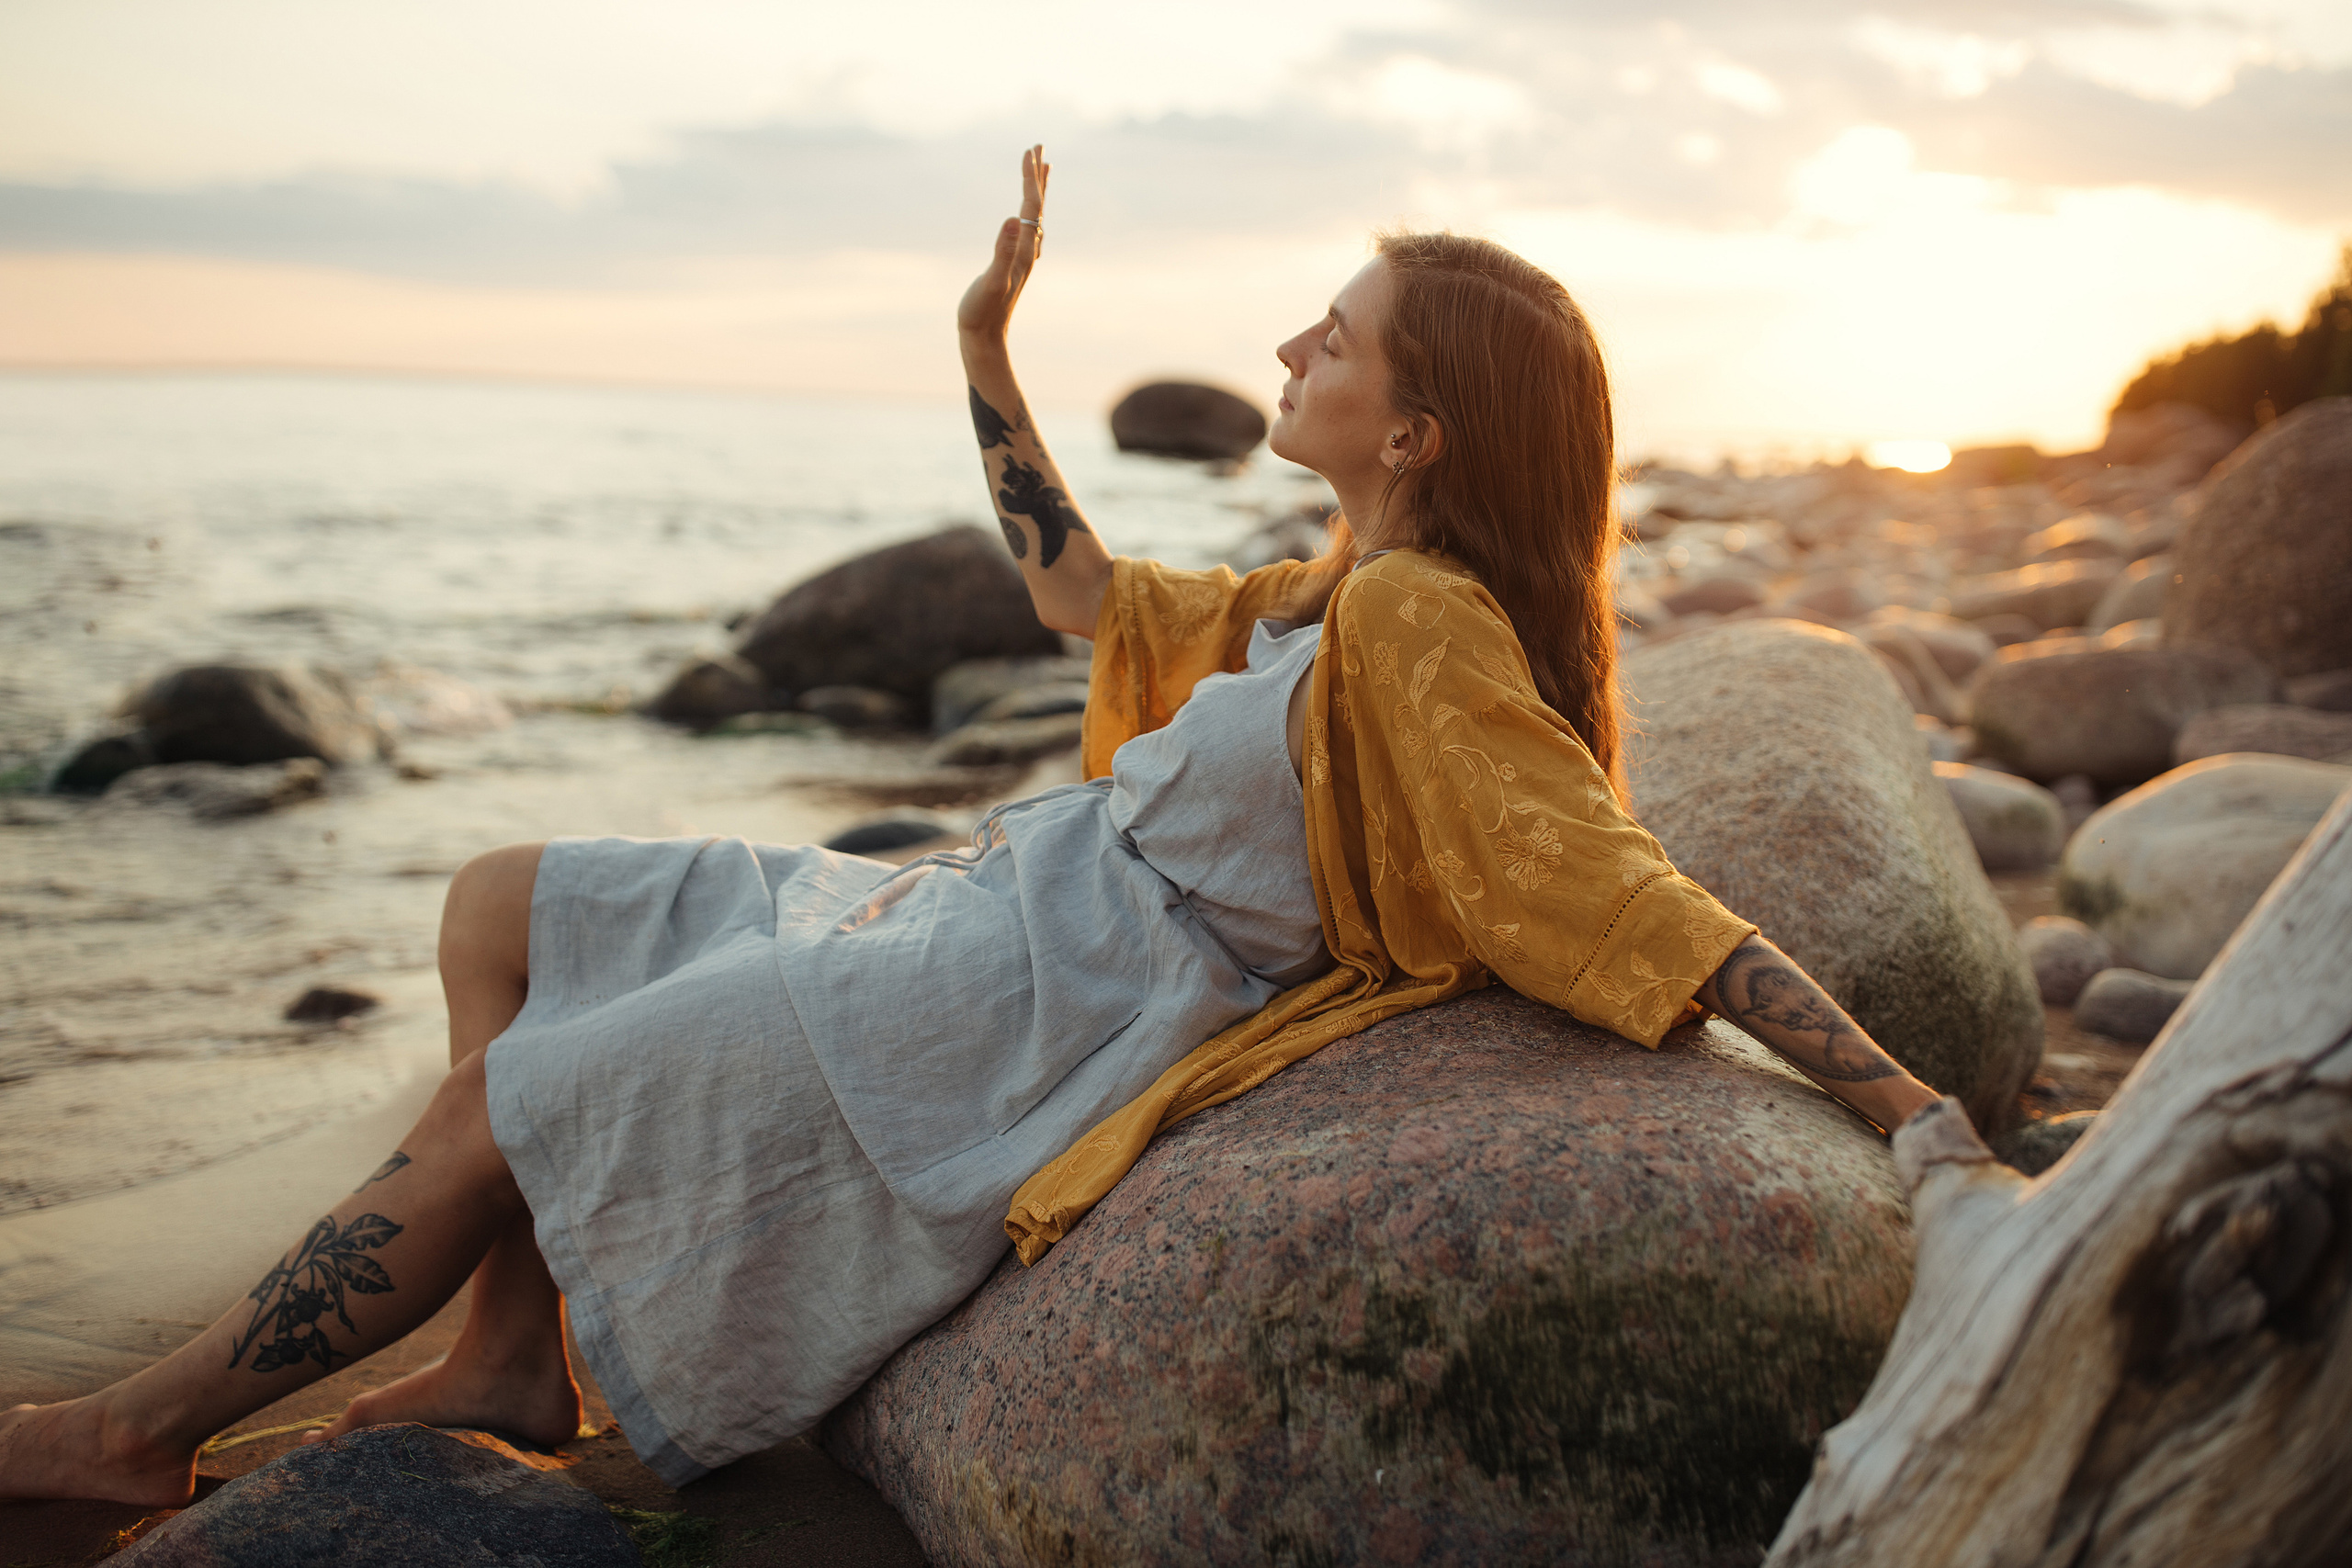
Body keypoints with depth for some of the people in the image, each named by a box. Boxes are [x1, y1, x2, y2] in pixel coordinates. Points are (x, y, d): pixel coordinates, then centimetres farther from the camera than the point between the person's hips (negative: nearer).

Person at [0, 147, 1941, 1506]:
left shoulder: (1420, 630, -19)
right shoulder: (1328, 602, 10)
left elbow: (1639, 902, -21)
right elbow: (1083, 591, 21)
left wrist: (1924, 1117, -25)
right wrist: (986, 350, 20)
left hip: (1021, 1013, -10)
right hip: (989, 900, 10)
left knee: (493, 1109, -2)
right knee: (503, 908, 13)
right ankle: (518, 1358, 10)